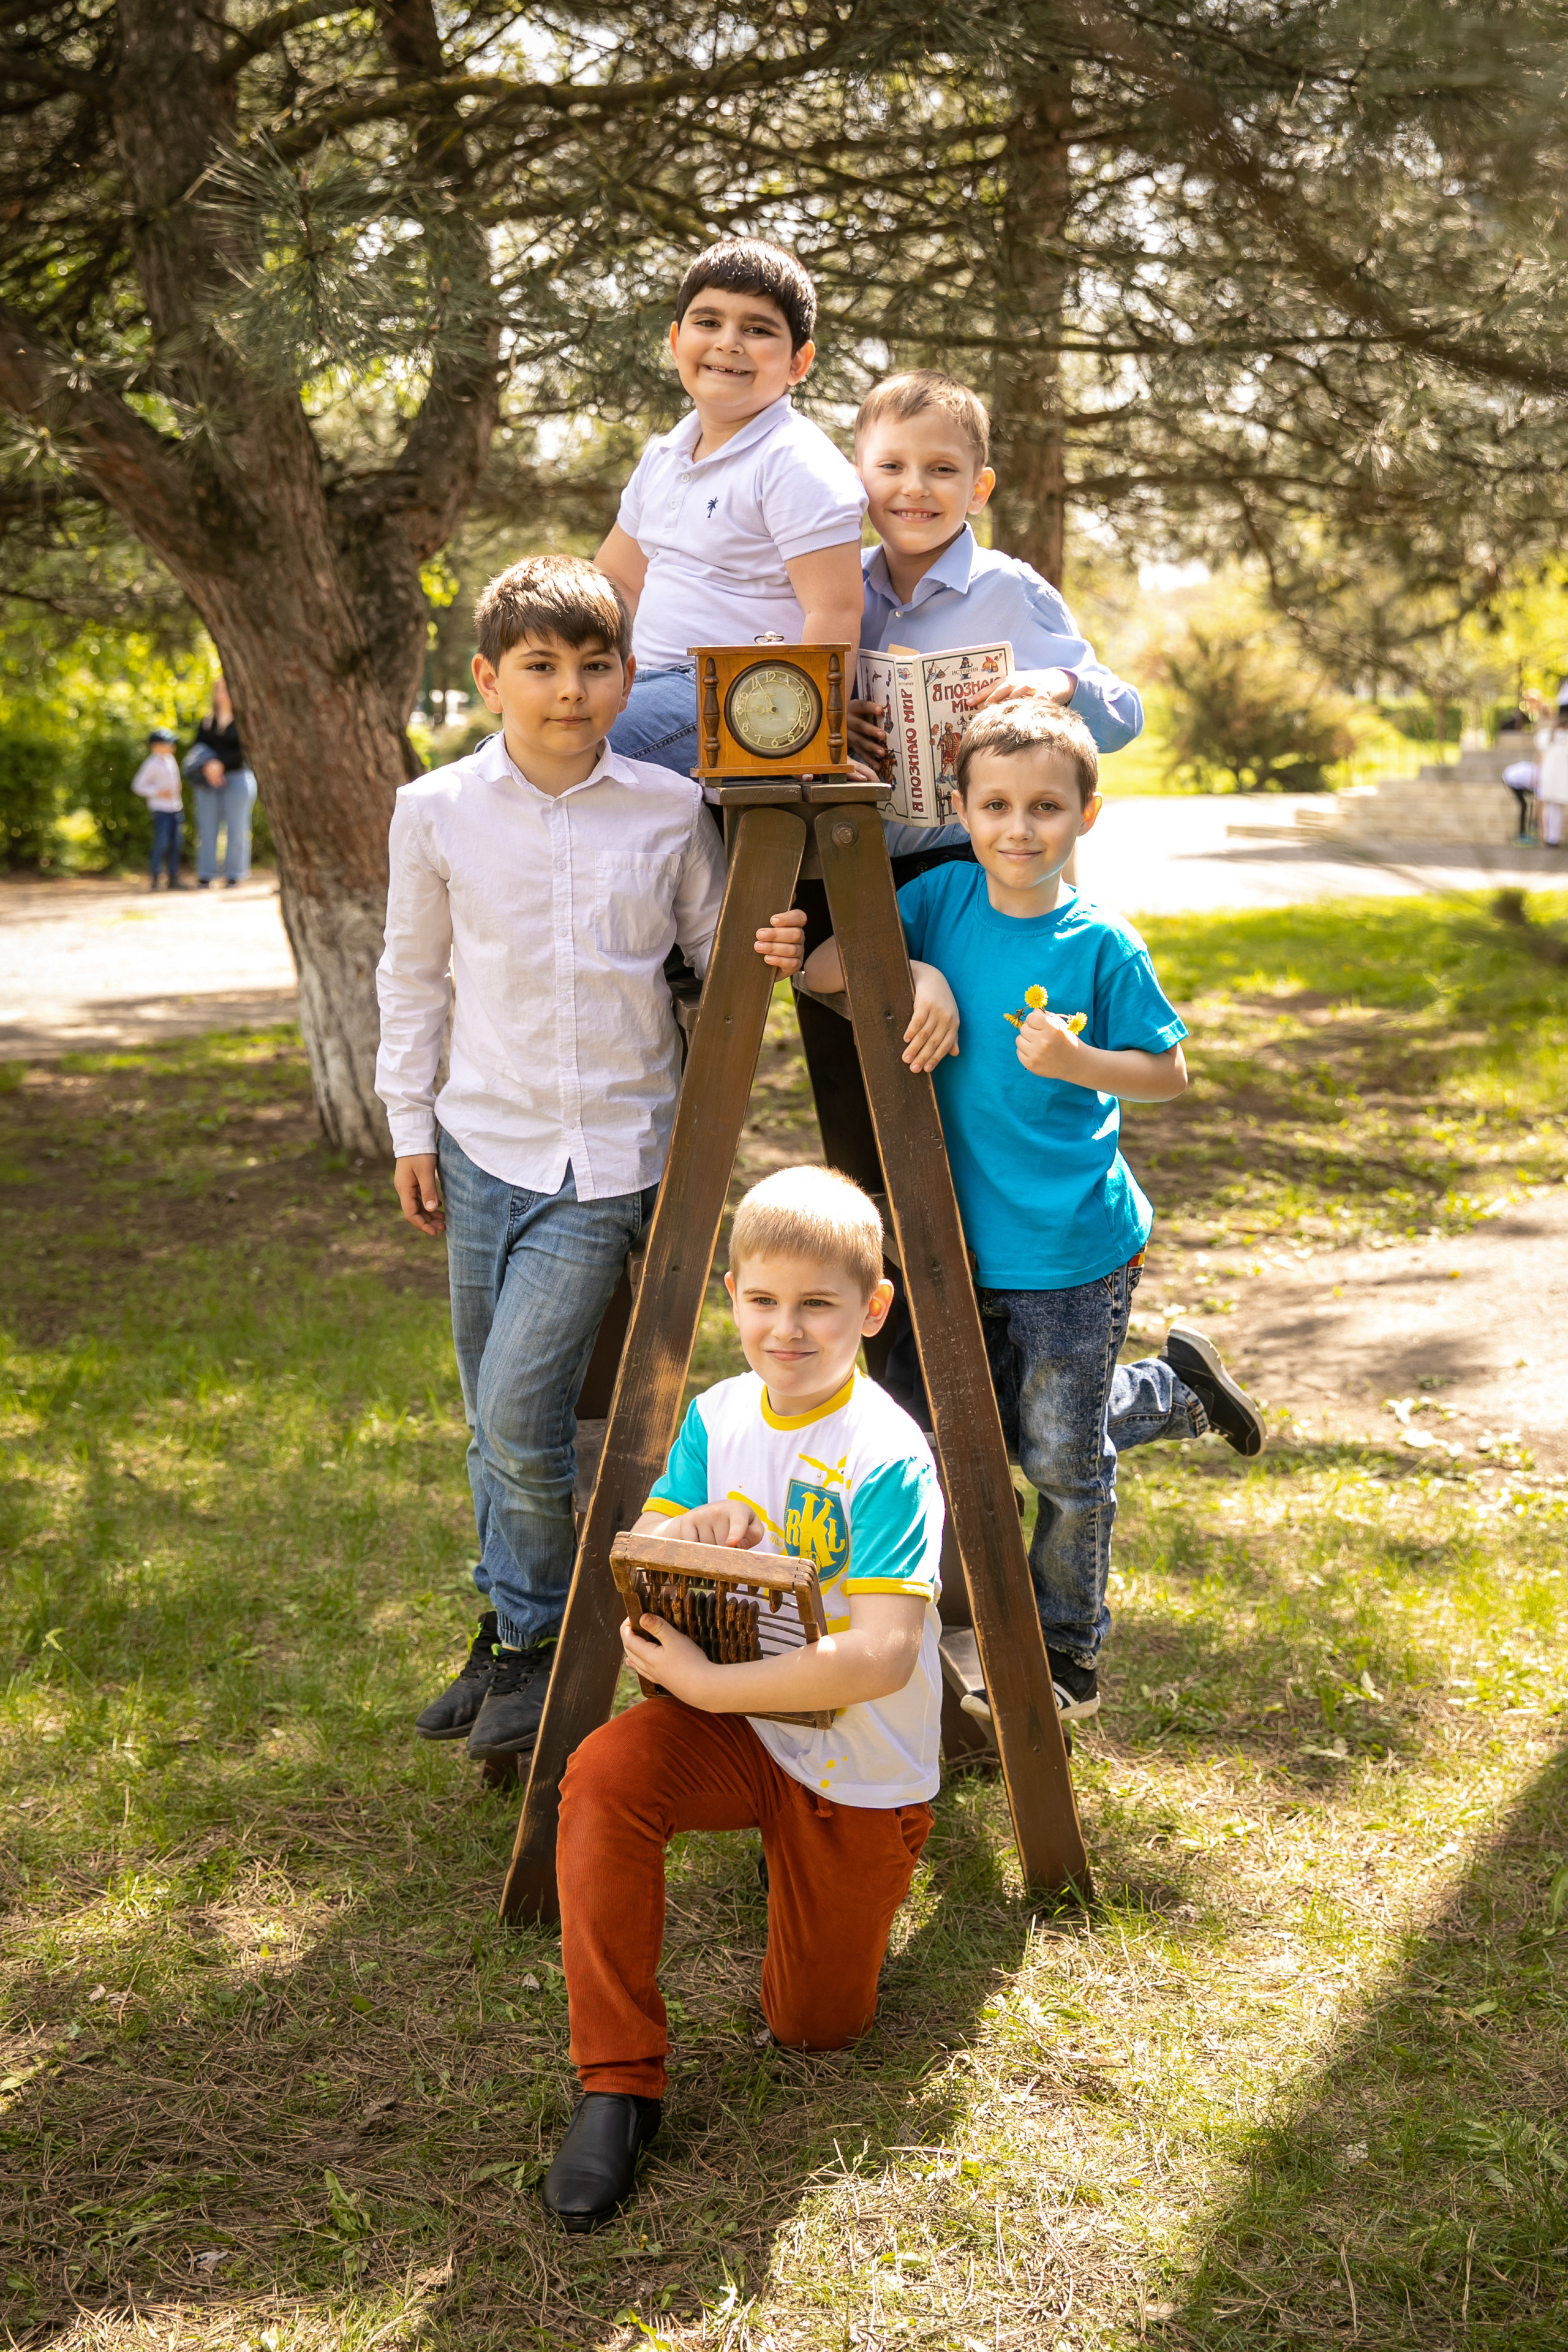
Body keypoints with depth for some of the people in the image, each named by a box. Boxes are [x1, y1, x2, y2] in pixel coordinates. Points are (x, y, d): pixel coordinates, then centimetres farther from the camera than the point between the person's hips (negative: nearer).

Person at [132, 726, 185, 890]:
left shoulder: (171, 760, 12)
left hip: (176, 808, 8)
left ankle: (174, 878, 11)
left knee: (176, 843, 7)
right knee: (162, 843, -10)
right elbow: (138, 785, -11)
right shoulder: (152, 764, -12)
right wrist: (158, 792, -16)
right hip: (161, 809, -8)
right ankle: (155, 878, -4)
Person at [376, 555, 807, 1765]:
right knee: (496, 1416, 12)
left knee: (523, 1405, -9)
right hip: (485, 1143, 3)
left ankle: (535, 1638, 13)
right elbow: (414, 977, 9)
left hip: (612, 1152, -2)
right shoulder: (438, 811, -1)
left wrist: (769, 953, -16)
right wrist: (412, 1128, 8)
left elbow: (714, 953, 7)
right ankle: (509, 1631, 31)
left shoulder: (670, 811, -4)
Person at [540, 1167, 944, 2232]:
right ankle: (617, 2080, -17)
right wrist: (686, 1534, -25)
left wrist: (703, 1682, -30)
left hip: (861, 1769, -3)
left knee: (814, 2023, 7)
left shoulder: (889, 1460, -25)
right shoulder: (718, 1417, -6)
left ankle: (837, 1888, 40)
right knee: (605, 1776, -29)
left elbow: (883, 1656, -32)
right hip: (740, 1728, 4)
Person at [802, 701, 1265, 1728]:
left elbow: (1169, 1072, -4)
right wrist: (913, 972, -19)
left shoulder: (1104, 946, -11)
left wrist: (1076, 1061, -21)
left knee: (1065, 1456, 6)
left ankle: (1069, 1650, 27)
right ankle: (1180, 1388, 38)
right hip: (962, 1232, 4)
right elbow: (822, 968, -3)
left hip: (1076, 1250, -4)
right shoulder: (941, 901, -3)